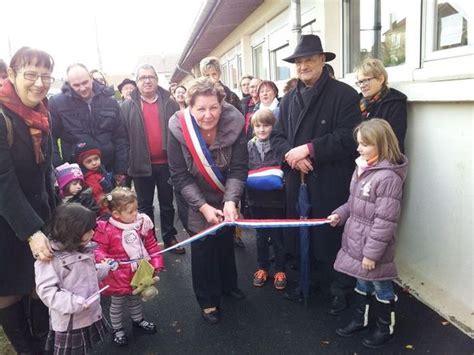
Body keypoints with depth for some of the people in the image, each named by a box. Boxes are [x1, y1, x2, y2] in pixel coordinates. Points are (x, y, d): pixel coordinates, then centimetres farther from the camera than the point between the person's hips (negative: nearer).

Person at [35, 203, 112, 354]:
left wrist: (106, 267, 11)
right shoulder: (50, 257, -22)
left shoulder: (83, 248, 5)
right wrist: (75, 303, -32)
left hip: (91, 316, 7)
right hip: (69, 323, -7)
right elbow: (46, 291, -26)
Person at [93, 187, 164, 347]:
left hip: (139, 273, 4)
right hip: (119, 276, -4)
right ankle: (117, 329, 38)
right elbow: (99, 249, -12)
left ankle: (138, 320, 51)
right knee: (117, 304, 17)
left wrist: (156, 264, -5)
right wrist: (104, 259, -34)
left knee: (136, 299, 27)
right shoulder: (107, 230, -23)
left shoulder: (142, 223, -10)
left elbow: (152, 245, -2)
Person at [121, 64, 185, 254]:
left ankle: (169, 237, 26)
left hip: (166, 163, 1)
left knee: (167, 203, 13)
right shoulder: (128, 107, 1)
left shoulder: (170, 104, 4)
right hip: (141, 164, -1)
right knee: (144, 205, 11)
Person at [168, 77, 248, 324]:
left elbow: (238, 168, -20)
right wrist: (204, 207, -28)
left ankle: (228, 284, 44)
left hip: (225, 197, 3)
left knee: (226, 239, 19)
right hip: (193, 199, -2)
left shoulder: (234, 123, -23)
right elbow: (179, 176, -22)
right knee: (202, 244, 1)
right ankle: (208, 300, 22)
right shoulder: (178, 128, -26)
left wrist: (231, 201, -33)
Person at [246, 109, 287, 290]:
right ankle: (262, 268, 32)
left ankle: (280, 270, 26)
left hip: (276, 199, -3)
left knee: (278, 236, 10)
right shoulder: (249, 146, 3)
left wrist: (277, 179, -19)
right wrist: (251, 180, -9)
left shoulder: (279, 145, -7)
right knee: (261, 236, 17)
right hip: (256, 199, 3)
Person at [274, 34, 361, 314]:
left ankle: (340, 289, 25)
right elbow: (279, 136, 11)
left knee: (332, 236, 5)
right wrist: (293, 156, -9)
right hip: (298, 181, 5)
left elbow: (348, 137, -15)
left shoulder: (345, 94, -6)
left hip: (332, 183, -5)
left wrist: (309, 149, -19)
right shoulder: (289, 99, 13)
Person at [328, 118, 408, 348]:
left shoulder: (388, 177, -23)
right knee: (361, 283, 24)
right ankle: (360, 320, 42)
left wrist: (372, 252, -20)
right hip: (356, 242, 8)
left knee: (381, 288, 13)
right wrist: (340, 214, 2)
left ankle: (385, 328, 33)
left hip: (373, 247, -8)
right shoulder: (362, 168, 4)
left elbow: (385, 221, -23)